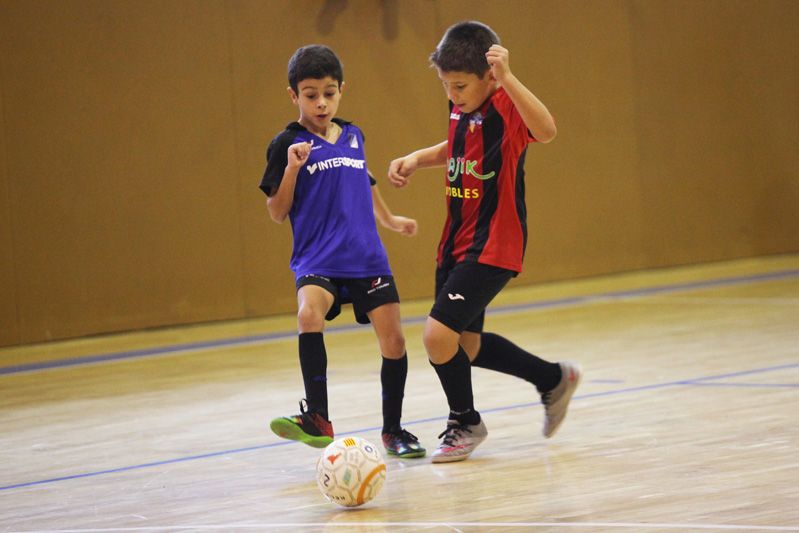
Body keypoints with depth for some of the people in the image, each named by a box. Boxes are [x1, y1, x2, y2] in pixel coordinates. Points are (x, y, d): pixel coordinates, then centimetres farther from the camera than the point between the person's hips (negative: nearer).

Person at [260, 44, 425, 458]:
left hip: (367, 257, 5)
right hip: (317, 261, -5)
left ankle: (393, 429, 18)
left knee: (393, 342, -2)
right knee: (309, 315, -33)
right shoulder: (288, 144, -2)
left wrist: (389, 219, 41)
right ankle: (317, 419, -29)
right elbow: (277, 212, -4)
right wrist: (292, 168, -18)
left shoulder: (352, 136, 12)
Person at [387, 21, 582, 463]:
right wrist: (416, 159, 10)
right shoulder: (462, 110, 5)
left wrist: (507, 78, -50)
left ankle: (465, 423, 8)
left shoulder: (506, 107, -19)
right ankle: (554, 380, 38)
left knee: (438, 332, -17)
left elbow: (546, 130, -42)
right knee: (465, 345, 18)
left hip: (493, 247, -9)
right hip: (456, 242, 9)